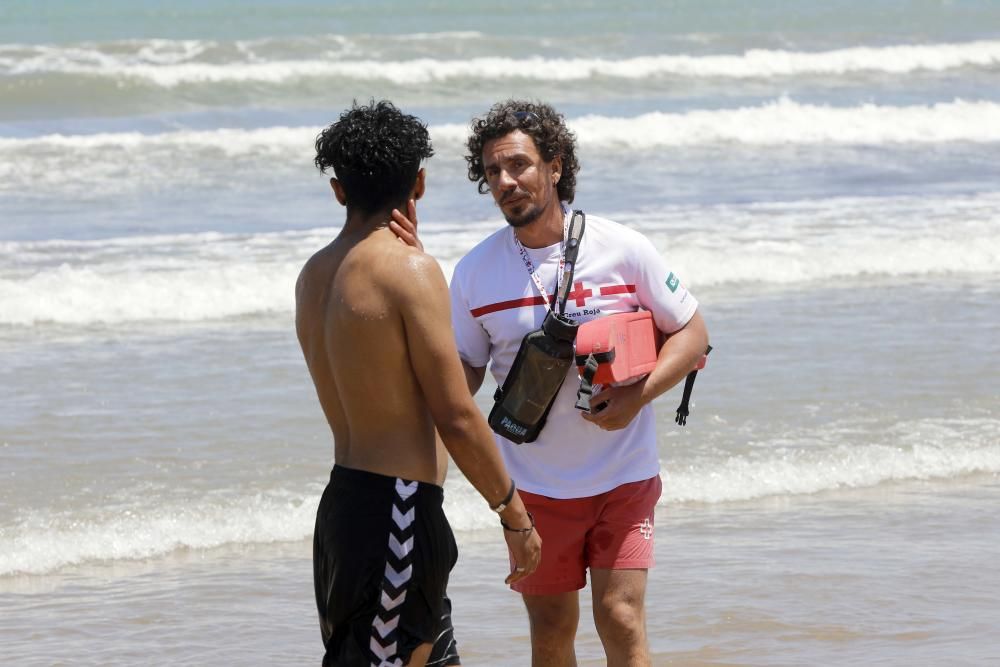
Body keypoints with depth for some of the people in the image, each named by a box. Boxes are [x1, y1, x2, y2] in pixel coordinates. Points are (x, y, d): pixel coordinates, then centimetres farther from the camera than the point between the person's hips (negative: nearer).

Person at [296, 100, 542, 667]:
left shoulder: (314, 275, 10)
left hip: (344, 500, 9)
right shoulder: (411, 269, -15)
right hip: (395, 513, -9)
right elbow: (457, 418, -15)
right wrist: (515, 515, -4)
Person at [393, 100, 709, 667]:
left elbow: (692, 333, 1)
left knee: (621, 619, -11)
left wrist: (638, 395, -16)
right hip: (533, 485, 2)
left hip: (623, 477, -2)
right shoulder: (475, 272, -1)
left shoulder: (623, 249, -6)